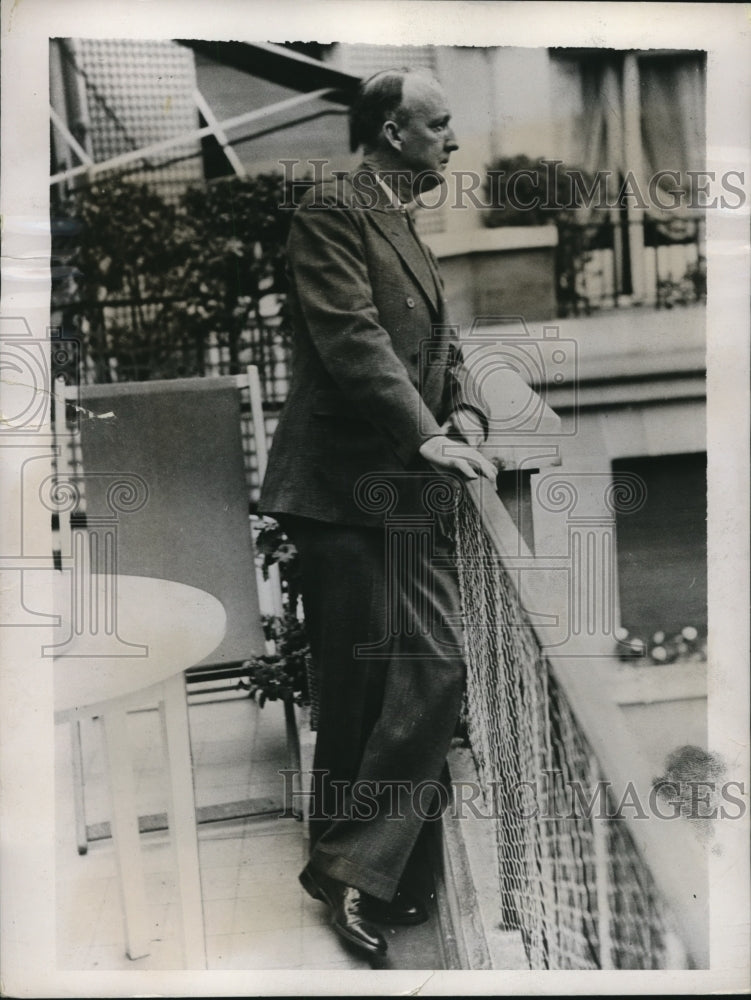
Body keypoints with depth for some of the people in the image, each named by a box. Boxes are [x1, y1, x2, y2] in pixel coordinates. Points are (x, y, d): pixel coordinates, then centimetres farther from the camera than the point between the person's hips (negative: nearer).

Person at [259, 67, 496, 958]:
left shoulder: (407, 231, 24)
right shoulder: (332, 210, -5)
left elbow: (440, 345, 18)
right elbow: (351, 336, -18)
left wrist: (465, 416, -1)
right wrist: (428, 435, -23)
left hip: (409, 495, 9)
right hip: (351, 491, -9)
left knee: (435, 677, 7)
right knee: (365, 695, -3)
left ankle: (360, 871, 20)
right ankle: (346, 865, 15)